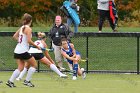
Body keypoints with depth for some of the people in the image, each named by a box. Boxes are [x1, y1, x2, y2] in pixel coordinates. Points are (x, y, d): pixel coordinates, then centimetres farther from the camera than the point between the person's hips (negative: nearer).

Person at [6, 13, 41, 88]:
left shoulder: (22, 28, 12)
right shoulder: (28, 28, -11)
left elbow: (14, 36, 18)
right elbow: (29, 41, -18)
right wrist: (36, 46, -8)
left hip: (17, 51, 8)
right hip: (23, 51, -8)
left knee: (20, 67, 10)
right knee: (34, 65, 8)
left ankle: (10, 81, -3)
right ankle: (27, 81, 4)